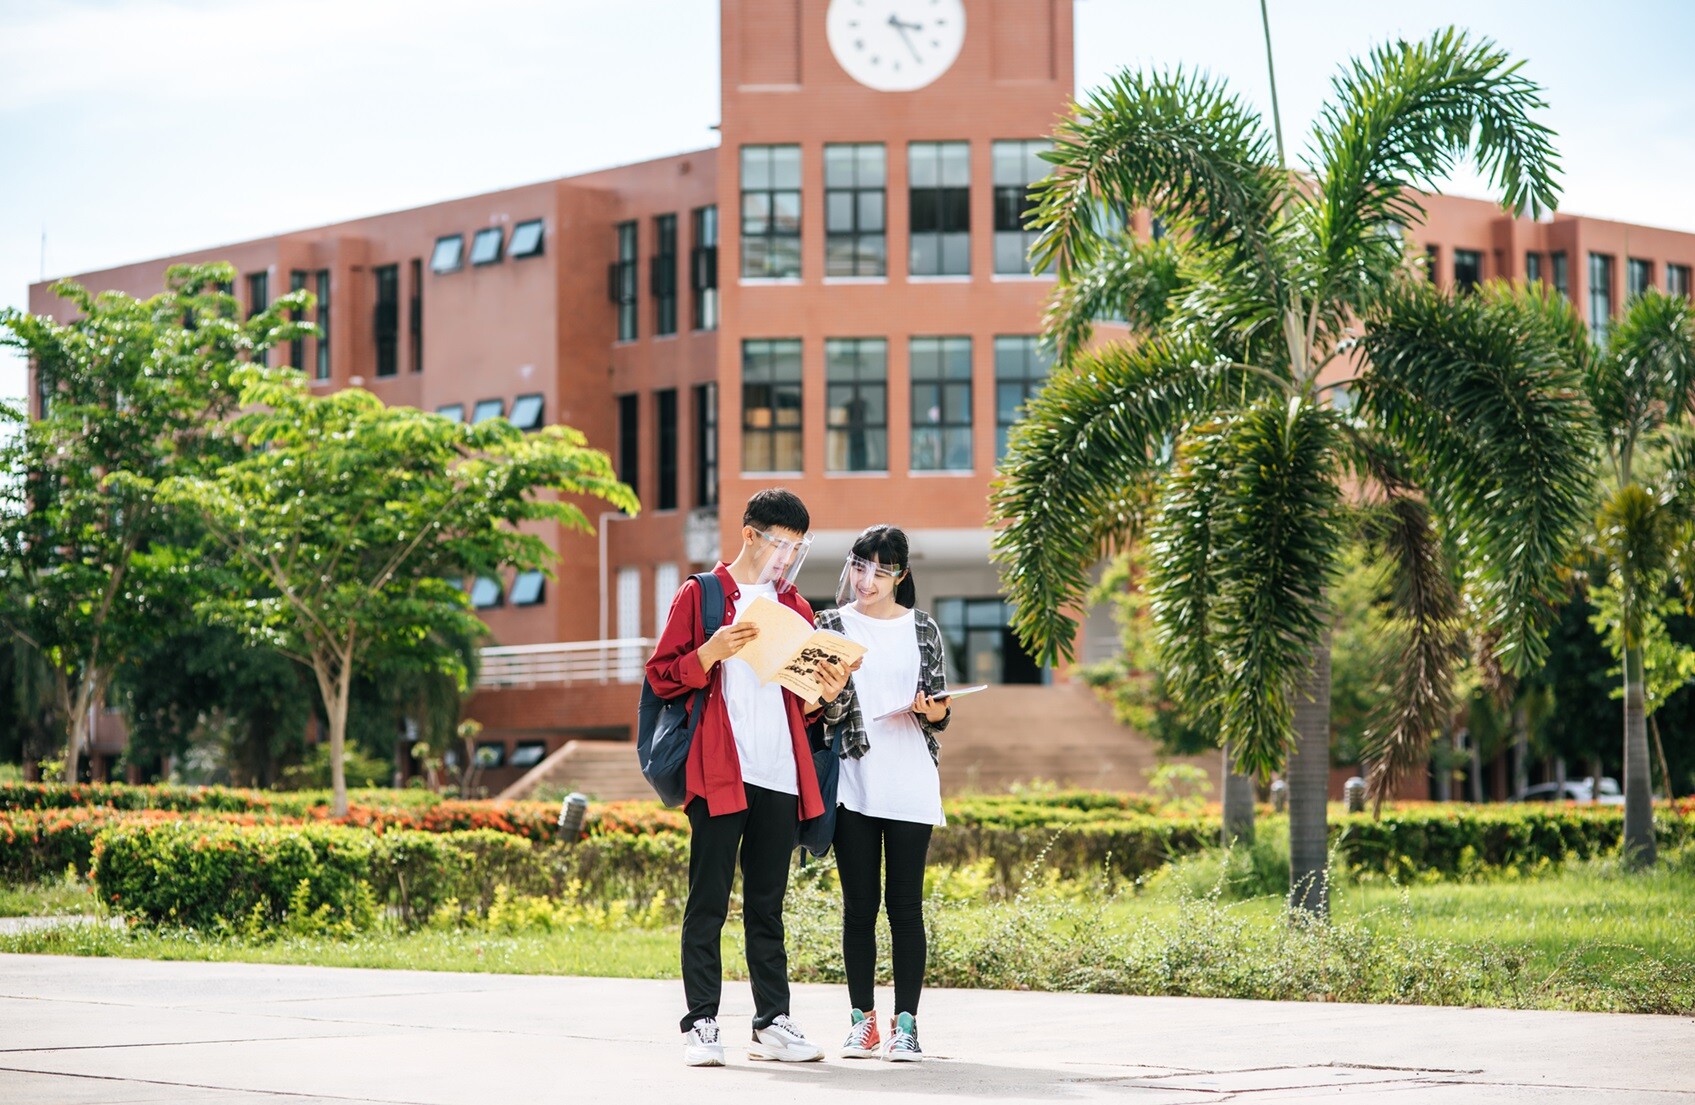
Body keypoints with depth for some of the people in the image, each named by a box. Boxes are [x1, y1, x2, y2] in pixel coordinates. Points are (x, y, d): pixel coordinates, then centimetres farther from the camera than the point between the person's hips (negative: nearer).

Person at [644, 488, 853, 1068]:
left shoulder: (795, 608, 18)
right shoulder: (699, 595, 3)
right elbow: (661, 675, -2)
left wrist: (823, 694, 1)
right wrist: (711, 653, -18)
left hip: (779, 774, 5)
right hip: (717, 773, -5)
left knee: (768, 905, 7)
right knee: (708, 903, -3)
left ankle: (772, 1023, 9)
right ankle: (701, 1025, -1)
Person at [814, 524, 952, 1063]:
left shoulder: (922, 629, 7)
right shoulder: (832, 625, 6)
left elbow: (937, 711, 9)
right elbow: (825, 710, 1)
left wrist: (933, 712, -13)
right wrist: (831, 694, -20)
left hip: (909, 783, 0)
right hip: (853, 780, 0)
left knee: (905, 902, -1)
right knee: (859, 903, 2)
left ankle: (906, 1023, 3)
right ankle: (862, 1020, 9)